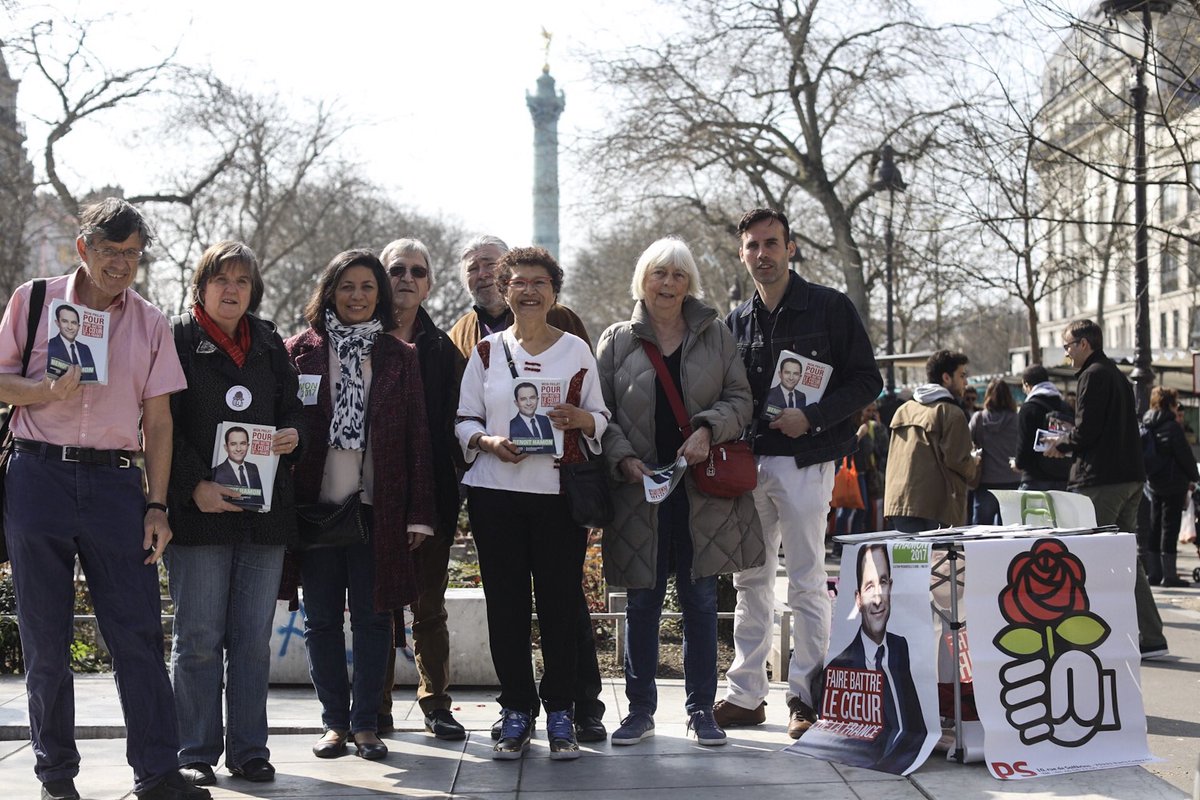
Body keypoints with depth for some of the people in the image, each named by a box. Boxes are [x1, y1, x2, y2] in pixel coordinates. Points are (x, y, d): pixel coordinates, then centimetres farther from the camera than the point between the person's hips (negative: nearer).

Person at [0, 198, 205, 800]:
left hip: (115, 480, 1)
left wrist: (156, 505, 2)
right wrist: (48, 390, -13)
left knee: (139, 633, -3)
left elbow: (158, 421, 9)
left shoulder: (151, 324, 10)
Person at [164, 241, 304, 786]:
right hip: (199, 510, -4)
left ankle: (248, 750, 15)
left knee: (253, 637, 7)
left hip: (264, 510, 4)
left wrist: (292, 435, -3)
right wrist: (195, 486, -16)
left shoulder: (269, 343, 15)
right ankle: (196, 754, 9)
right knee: (199, 636, 0)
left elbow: (292, 407, 21)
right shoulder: (176, 340, 0)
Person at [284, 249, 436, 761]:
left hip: (376, 505, 0)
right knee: (321, 618, 5)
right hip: (315, 503, 0)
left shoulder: (399, 358, 8)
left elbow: (416, 436, 5)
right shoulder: (300, 351, 6)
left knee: (372, 616, 3)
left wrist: (418, 512, -1)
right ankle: (335, 721, 16)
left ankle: (366, 723, 13)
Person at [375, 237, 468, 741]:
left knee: (429, 602, 6)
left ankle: (436, 704, 14)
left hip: (430, 490, 1)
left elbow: (454, 422, 9)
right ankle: (376, 707, 12)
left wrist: (453, 485, -2)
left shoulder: (443, 349, 11)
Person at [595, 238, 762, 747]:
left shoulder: (715, 336, 8)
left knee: (700, 600, 5)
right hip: (640, 489, 0)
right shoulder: (617, 341, 6)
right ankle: (640, 709, 16)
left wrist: (708, 429, -12)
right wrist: (622, 458, -11)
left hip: (702, 488, 0)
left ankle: (701, 709, 16)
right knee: (642, 603, 5)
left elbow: (740, 399, 6)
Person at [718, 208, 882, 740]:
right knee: (750, 581, 9)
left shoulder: (830, 307, -2)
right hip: (747, 462, 5)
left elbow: (867, 381, -5)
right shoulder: (737, 322, 13)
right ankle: (746, 695, 17)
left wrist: (812, 418, -17)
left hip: (803, 462, -5)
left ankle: (807, 698, 5)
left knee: (807, 584, -2)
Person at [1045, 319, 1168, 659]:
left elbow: (1085, 432, -17)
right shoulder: (1118, 376, 19)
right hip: (1130, 476, 9)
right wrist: (1068, 442, 17)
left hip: (1101, 480, -9)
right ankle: (1150, 637, 10)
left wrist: (1060, 445, 1)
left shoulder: (1093, 375, -10)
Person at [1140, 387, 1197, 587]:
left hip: (1154, 484, 7)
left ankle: (1153, 573, 15)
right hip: (1174, 484, -7)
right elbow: (1185, 456, -11)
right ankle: (1169, 575, -1)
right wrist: (1194, 478, 2)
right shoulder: (1172, 427, -15)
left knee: (1155, 527, 12)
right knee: (1170, 527, -3)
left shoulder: (1147, 426, 6)